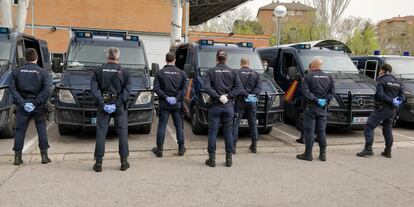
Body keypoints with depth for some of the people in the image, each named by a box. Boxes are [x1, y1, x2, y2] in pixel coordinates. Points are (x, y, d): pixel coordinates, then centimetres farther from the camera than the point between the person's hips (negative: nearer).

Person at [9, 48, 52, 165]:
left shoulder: (17, 72, 3)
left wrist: (21, 102, -9)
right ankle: (44, 156, 8)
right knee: (42, 130, 7)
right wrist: (36, 102, -13)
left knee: (20, 130, 8)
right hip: (39, 107, -1)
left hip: (22, 106, 1)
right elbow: (46, 90, -13)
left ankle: (17, 157, 10)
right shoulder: (43, 72, -3)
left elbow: (12, 88, -5)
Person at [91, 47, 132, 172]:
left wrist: (102, 104, -10)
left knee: (101, 133, 5)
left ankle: (98, 163, 6)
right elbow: (127, 91, -8)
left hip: (103, 106, 1)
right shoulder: (124, 72, 0)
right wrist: (117, 104, -11)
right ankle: (124, 162, 10)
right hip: (120, 107, -1)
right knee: (122, 133, 7)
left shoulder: (98, 71, 3)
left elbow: (94, 88, -6)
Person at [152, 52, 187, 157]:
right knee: (179, 126, 12)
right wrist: (176, 98, -9)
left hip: (164, 104, -1)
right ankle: (181, 148, 17)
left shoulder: (160, 73, -2)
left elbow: (156, 88, -10)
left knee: (161, 126, 5)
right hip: (177, 104, 1)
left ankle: (159, 149, 10)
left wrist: (166, 97, -11)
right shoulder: (181, 73, 1)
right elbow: (183, 89, -6)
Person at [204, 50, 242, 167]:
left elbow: (207, 87, -14)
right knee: (228, 132, 9)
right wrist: (228, 96, -9)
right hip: (228, 106, 2)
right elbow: (238, 87, -5)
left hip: (215, 106, -2)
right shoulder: (232, 72, 4)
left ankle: (212, 159, 7)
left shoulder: (211, 72, 0)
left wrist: (218, 97, -14)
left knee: (212, 132, 5)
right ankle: (229, 159, 13)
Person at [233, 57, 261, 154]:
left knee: (236, 123, 0)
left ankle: (233, 146, -4)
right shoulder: (255, 74, 10)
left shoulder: (237, 73, -2)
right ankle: (254, 145, 19)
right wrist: (253, 94, -9)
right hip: (252, 102, 3)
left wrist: (246, 94, -14)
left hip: (240, 101, -3)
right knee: (253, 123, 13)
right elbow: (259, 87, -1)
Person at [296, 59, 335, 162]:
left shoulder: (308, 77, -7)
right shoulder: (328, 77, 9)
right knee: (321, 131, 12)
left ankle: (308, 154, 2)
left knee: (309, 131, 0)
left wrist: (316, 99, -14)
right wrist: (326, 100, -3)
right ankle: (323, 154, 14)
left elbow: (305, 92, -16)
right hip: (323, 108, 5)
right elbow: (332, 92, 6)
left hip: (311, 107, -5)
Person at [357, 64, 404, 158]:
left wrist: (391, 100, -16)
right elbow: (402, 95, 10)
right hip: (393, 110, 8)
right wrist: (398, 101, -4)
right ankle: (388, 151, 19)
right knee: (388, 129, 16)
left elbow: (380, 95, -20)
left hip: (382, 108, -7)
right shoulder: (397, 81, 15)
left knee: (369, 126, -4)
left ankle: (368, 149, -12)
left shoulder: (382, 80, -7)